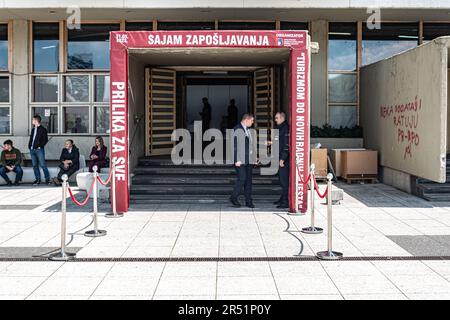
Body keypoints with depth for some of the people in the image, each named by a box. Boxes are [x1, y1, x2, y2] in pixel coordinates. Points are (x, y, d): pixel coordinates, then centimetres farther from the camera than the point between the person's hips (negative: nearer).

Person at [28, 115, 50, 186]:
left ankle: (47, 179, -3)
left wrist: (40, 146, -13)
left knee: (42, 165, -9)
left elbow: (45, 140, -7)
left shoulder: (43, 129, -2)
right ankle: (37, 179, 10)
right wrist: (29, 146, 8)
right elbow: (31, 138, 22)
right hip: (32, 150, 7)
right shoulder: (33, 129, 18)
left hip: (39, 150, -7)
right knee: (35, 165, 6)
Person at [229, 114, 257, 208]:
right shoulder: (237, 129, -8)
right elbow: (235, 145, -12)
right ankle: (233, 198, 5)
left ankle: (248, 201, 10)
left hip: (249, 160, 8)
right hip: (240, 160, -8)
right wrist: (236, 160, -17)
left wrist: (254, 158, 17)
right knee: (242, 178, -11)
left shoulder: (248, 130, 17)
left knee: (248, 180, 6)